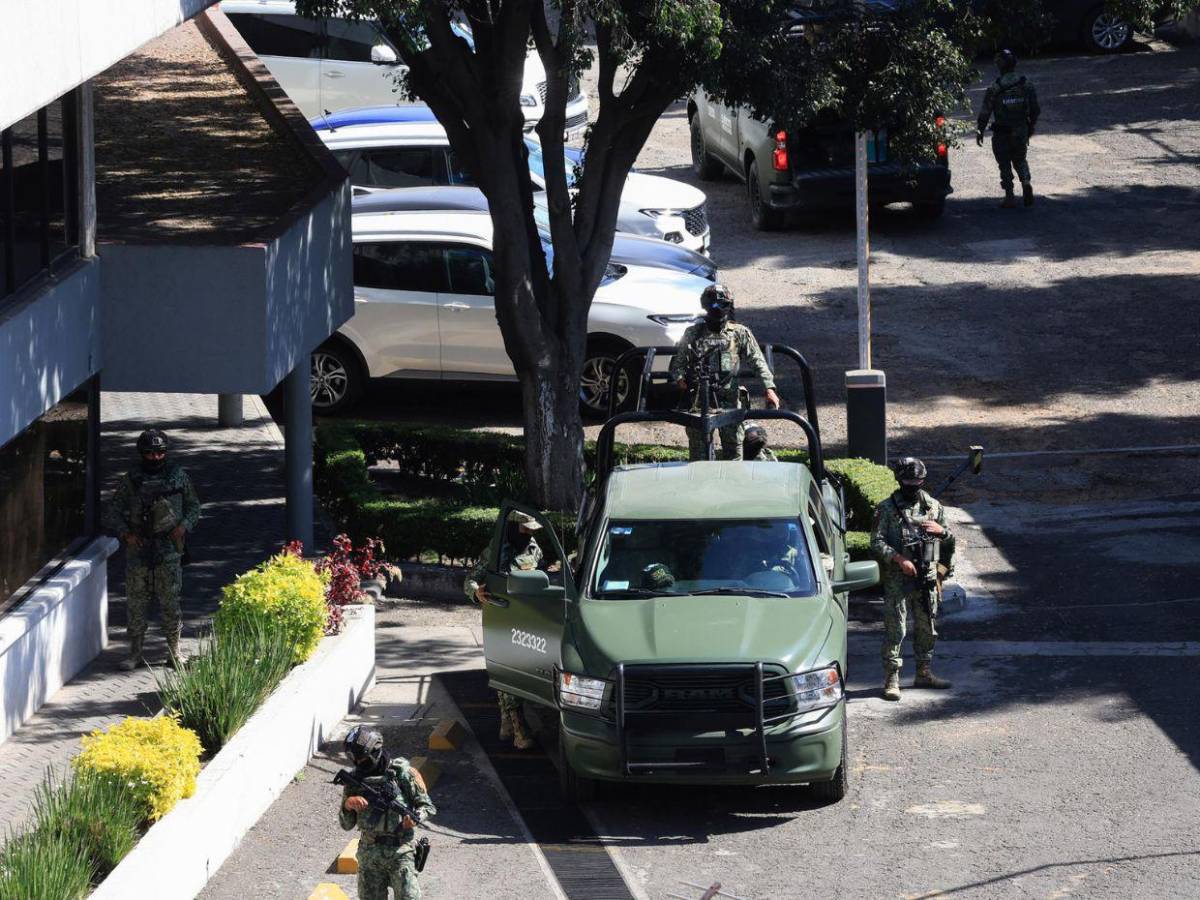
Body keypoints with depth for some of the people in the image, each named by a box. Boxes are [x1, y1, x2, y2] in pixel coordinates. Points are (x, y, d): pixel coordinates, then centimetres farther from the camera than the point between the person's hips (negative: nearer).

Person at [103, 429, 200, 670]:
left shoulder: (178, 476, 4)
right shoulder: (131, 480, 2)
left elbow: (193, 506, 14)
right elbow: (112, 512, 6)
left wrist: (184, 525, -4)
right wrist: (125, 534, -10)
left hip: (169, 549, 0)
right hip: (137, 549, 0)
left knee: (170, 602, 2)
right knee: (135, 603, 2)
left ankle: (174, 652, 12)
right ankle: (135, 653, 10)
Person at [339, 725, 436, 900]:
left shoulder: (402, 772, -4)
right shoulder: (355, 778, 6)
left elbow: (428, 807, 1)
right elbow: (346, 825, 7)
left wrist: (415, 818, -20)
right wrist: (348, 805, -13)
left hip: (400, 851, -4)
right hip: (369, 852, 4)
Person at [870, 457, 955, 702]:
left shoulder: (933, 507, 9)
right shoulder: (887, 509, -4)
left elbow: (950, 542, 16)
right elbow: (877, 543, -9)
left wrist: (942, 531, -7)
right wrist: (898, 559, -22)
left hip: (927, 579, 5)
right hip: (897, 580, -5)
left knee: (927, 628, 12)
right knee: (895, 630, -5)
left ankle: (924, 674, 25)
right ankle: (891, 679, -3)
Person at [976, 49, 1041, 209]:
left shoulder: (994, 90, -14)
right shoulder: (1026, 87, -4)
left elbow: (985, 113, -9)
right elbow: (1035, 110, 2)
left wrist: (980, 132, 4)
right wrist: (1031, 128, 17)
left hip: (1001, 135, -3)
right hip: (1021, 134, 3)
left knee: (1005, 165, 10)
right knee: (1020, 160, 22)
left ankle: (1009, 197, 9)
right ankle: (1026, 182, -3)